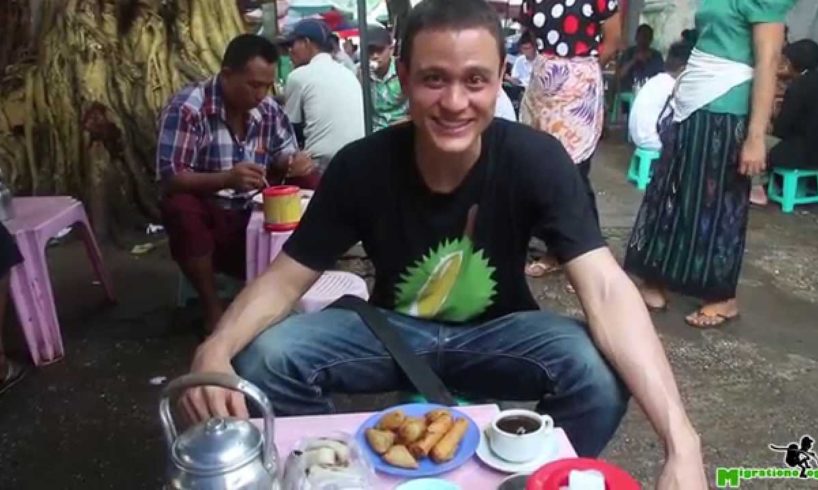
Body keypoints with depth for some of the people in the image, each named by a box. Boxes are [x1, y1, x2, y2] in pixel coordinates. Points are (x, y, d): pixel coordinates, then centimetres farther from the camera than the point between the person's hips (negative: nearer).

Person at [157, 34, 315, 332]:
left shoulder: (269, 110, -3)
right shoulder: (187, 108, -18)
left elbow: (282, 158, 9)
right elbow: (170, 180, -24)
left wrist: (292, 162, -17)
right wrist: (227, 178, -41)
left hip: (255, 214, 4)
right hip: (207, 217, -4)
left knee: (308, 182, -15)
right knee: (180, 207, -36)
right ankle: (213, 308, -15)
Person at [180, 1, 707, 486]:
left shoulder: (536, 159, -22)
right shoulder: (361, 165, -19)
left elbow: (605, 288, -31)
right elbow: (286, 278, -13)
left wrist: (681, 442, -44)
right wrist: (215, 350, -35)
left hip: (498, 332, 0)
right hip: (394, 328, 1)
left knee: (600, 374, -30)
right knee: (264, 359, -22)